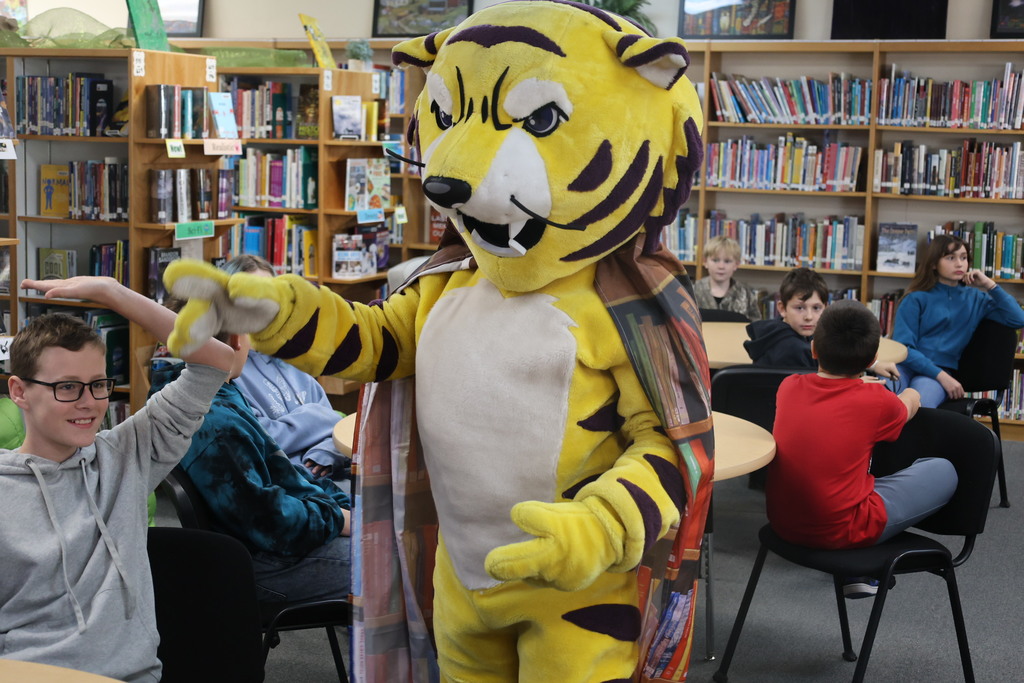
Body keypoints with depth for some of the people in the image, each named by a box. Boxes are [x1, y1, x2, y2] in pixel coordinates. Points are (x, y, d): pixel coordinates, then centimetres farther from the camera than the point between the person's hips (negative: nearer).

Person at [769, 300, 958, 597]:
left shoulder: (788, 387, -1)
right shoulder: (876, 400, -12)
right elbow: (905, 410, 13)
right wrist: (910, 397, 37)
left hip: (782, 522, 6)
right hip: (842, 531, -6)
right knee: (943, 471, 10)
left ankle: (855, 572, 28)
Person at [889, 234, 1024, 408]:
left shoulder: (975, 298, 15)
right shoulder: (916, 299, 6)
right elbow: (903, 347, -3)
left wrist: (990, 285, 1)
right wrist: (942, 376, -13)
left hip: (941, 372, 1)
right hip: (907, 365, -1)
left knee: (919, 403, -36)